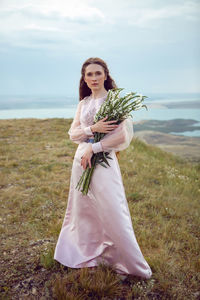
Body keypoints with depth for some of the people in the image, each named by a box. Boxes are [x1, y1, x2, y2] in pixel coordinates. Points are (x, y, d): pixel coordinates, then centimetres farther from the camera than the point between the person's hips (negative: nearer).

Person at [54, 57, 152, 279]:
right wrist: (93, 129, -14)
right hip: (82, 159, 6)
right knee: (82, 209, 14)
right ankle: (85, 253, 35)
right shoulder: (83, 103, 12)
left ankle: (134, 265, 12)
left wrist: (93, 148, -15)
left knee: (113, 213, -4)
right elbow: (73, 133, 5)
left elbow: (122, 136, -13)